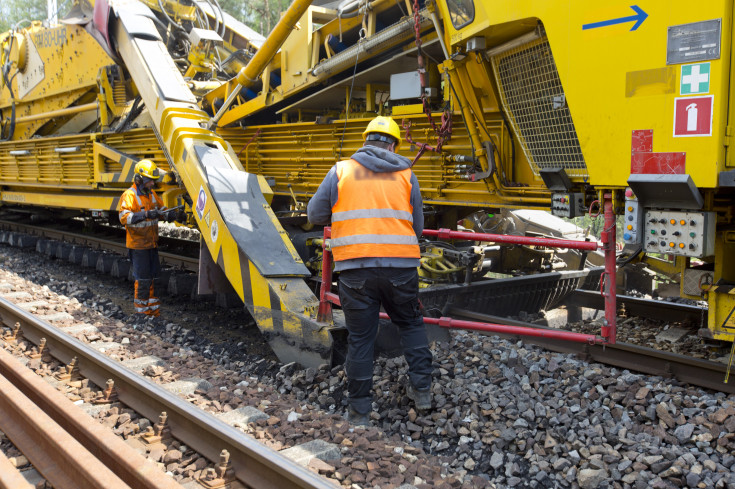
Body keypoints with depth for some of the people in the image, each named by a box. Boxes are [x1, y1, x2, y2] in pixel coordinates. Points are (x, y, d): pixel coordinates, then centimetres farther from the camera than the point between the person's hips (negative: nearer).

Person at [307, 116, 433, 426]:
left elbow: (316, 215, 8)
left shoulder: (341, 171, 6)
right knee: (411, 324, 23)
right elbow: (418, 228, 10)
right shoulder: (406, 175, 8)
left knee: (360, 337, 9)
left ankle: (359, 412, 16)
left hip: (355, 268, -1)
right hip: (401, 265, 1)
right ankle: (421, 389, 24)